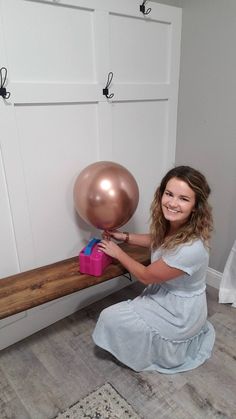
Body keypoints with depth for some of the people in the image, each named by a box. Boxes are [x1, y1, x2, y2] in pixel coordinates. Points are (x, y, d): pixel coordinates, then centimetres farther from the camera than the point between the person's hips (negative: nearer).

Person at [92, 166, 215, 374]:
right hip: (166, 295, 8)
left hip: (181, 314, -7)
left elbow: (146, 276, -22)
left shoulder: (191, 248, -37)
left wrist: (117, 252, -9)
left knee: (111, 318, -4)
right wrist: (125, 237, 2)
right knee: (120, 312, 21)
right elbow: (157, 241, 12)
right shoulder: (171, 224, -14)